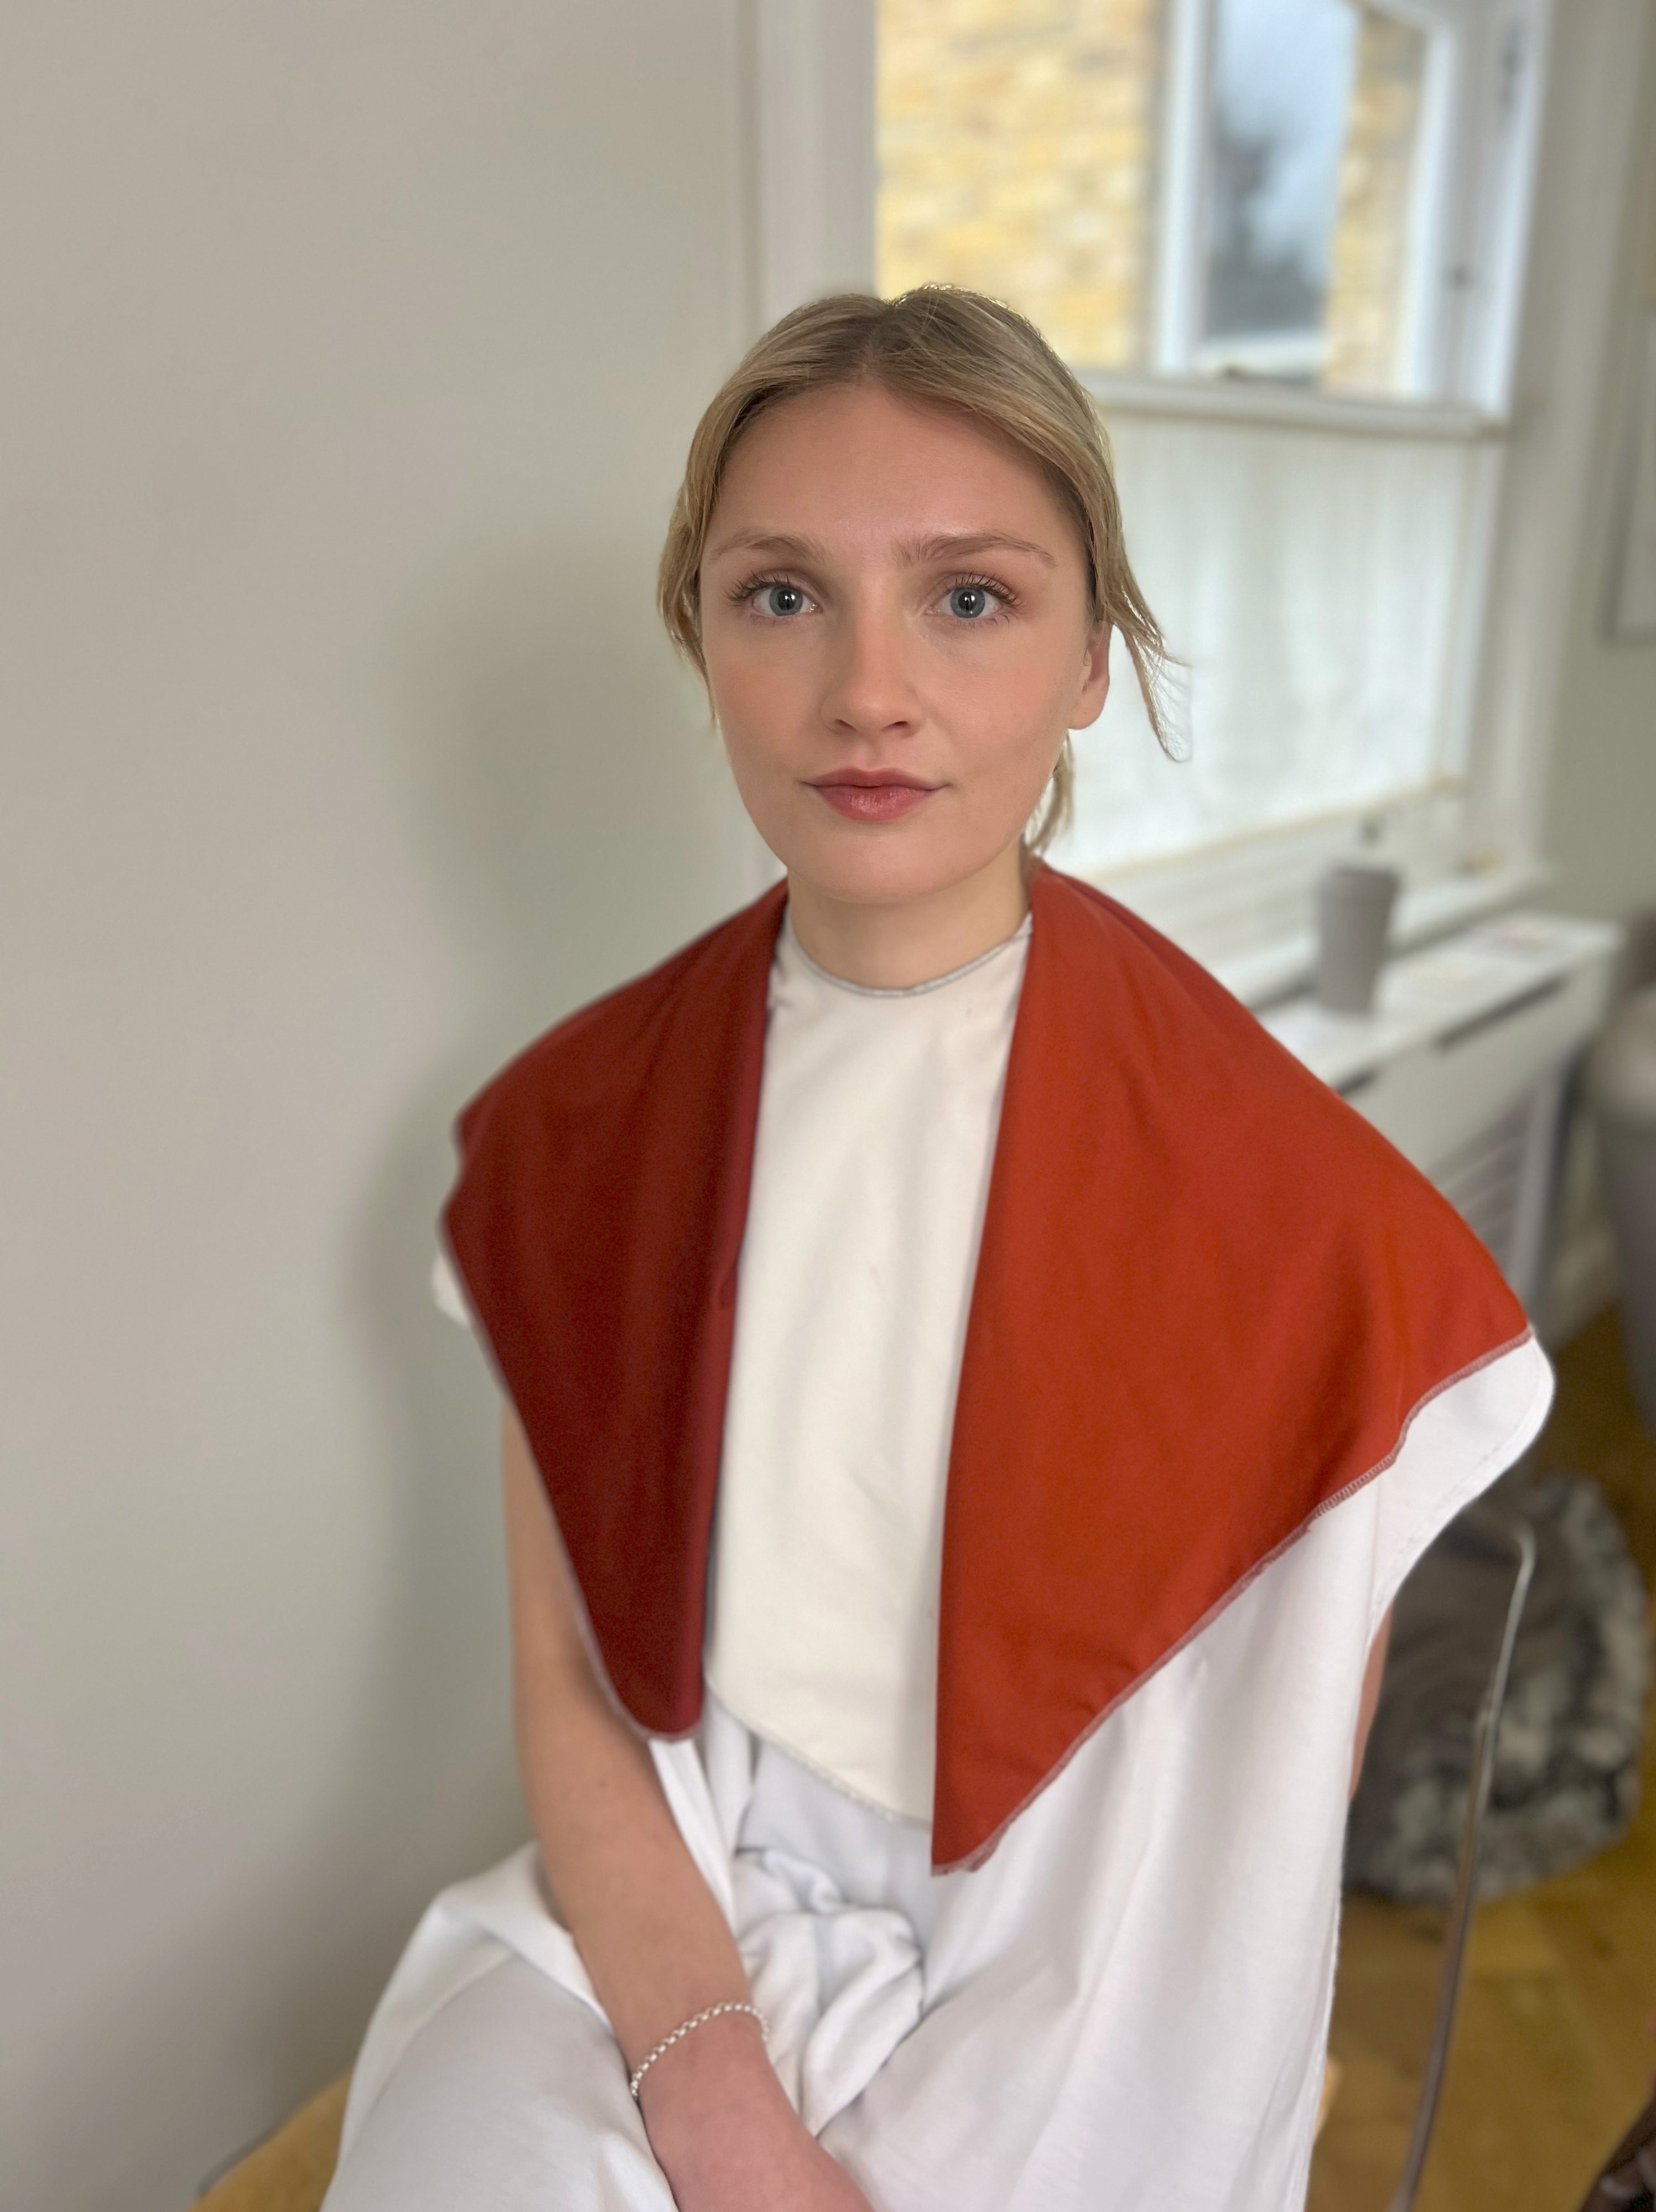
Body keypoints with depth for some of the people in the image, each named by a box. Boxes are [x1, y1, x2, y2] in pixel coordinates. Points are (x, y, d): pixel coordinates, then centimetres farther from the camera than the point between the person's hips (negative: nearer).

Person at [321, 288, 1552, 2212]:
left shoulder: (1278, 1207, -16)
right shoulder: (574, 1126, -6)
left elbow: (1275, 1800, -5)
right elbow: (564, 1682, -3)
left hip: (1061, 2018, -1)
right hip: (652, 1937, 2)